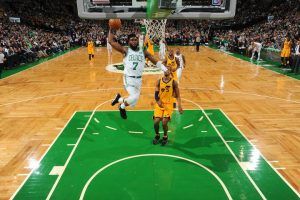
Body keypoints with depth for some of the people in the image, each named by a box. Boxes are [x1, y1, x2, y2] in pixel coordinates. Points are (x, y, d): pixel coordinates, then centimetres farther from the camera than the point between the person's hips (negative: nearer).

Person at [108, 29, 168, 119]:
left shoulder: (143, 51, 5)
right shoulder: (125, 50, -3)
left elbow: (156, 61, 5)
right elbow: (111, 41, -7)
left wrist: (166, 70, -3)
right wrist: (111, 29, -5)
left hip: (138, 79, 4)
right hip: (129, 78, -4)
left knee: (134, 100, 9)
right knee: (134, 97, -24)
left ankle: (119, 99, 41)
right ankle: (122, 107, 8)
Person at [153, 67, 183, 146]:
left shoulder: (174, 82, -2)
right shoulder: (159, 81, 2)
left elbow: (177, 95, 0)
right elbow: (156, 94, 0)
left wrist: (179, 106, -8)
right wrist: (158, 101, -19)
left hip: (169, 104, -2)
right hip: (159, 104, 2)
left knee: (164, 122, -14)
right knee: (156, 121, -8)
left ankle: (165, 137, 17)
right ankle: (157, 135, 24)